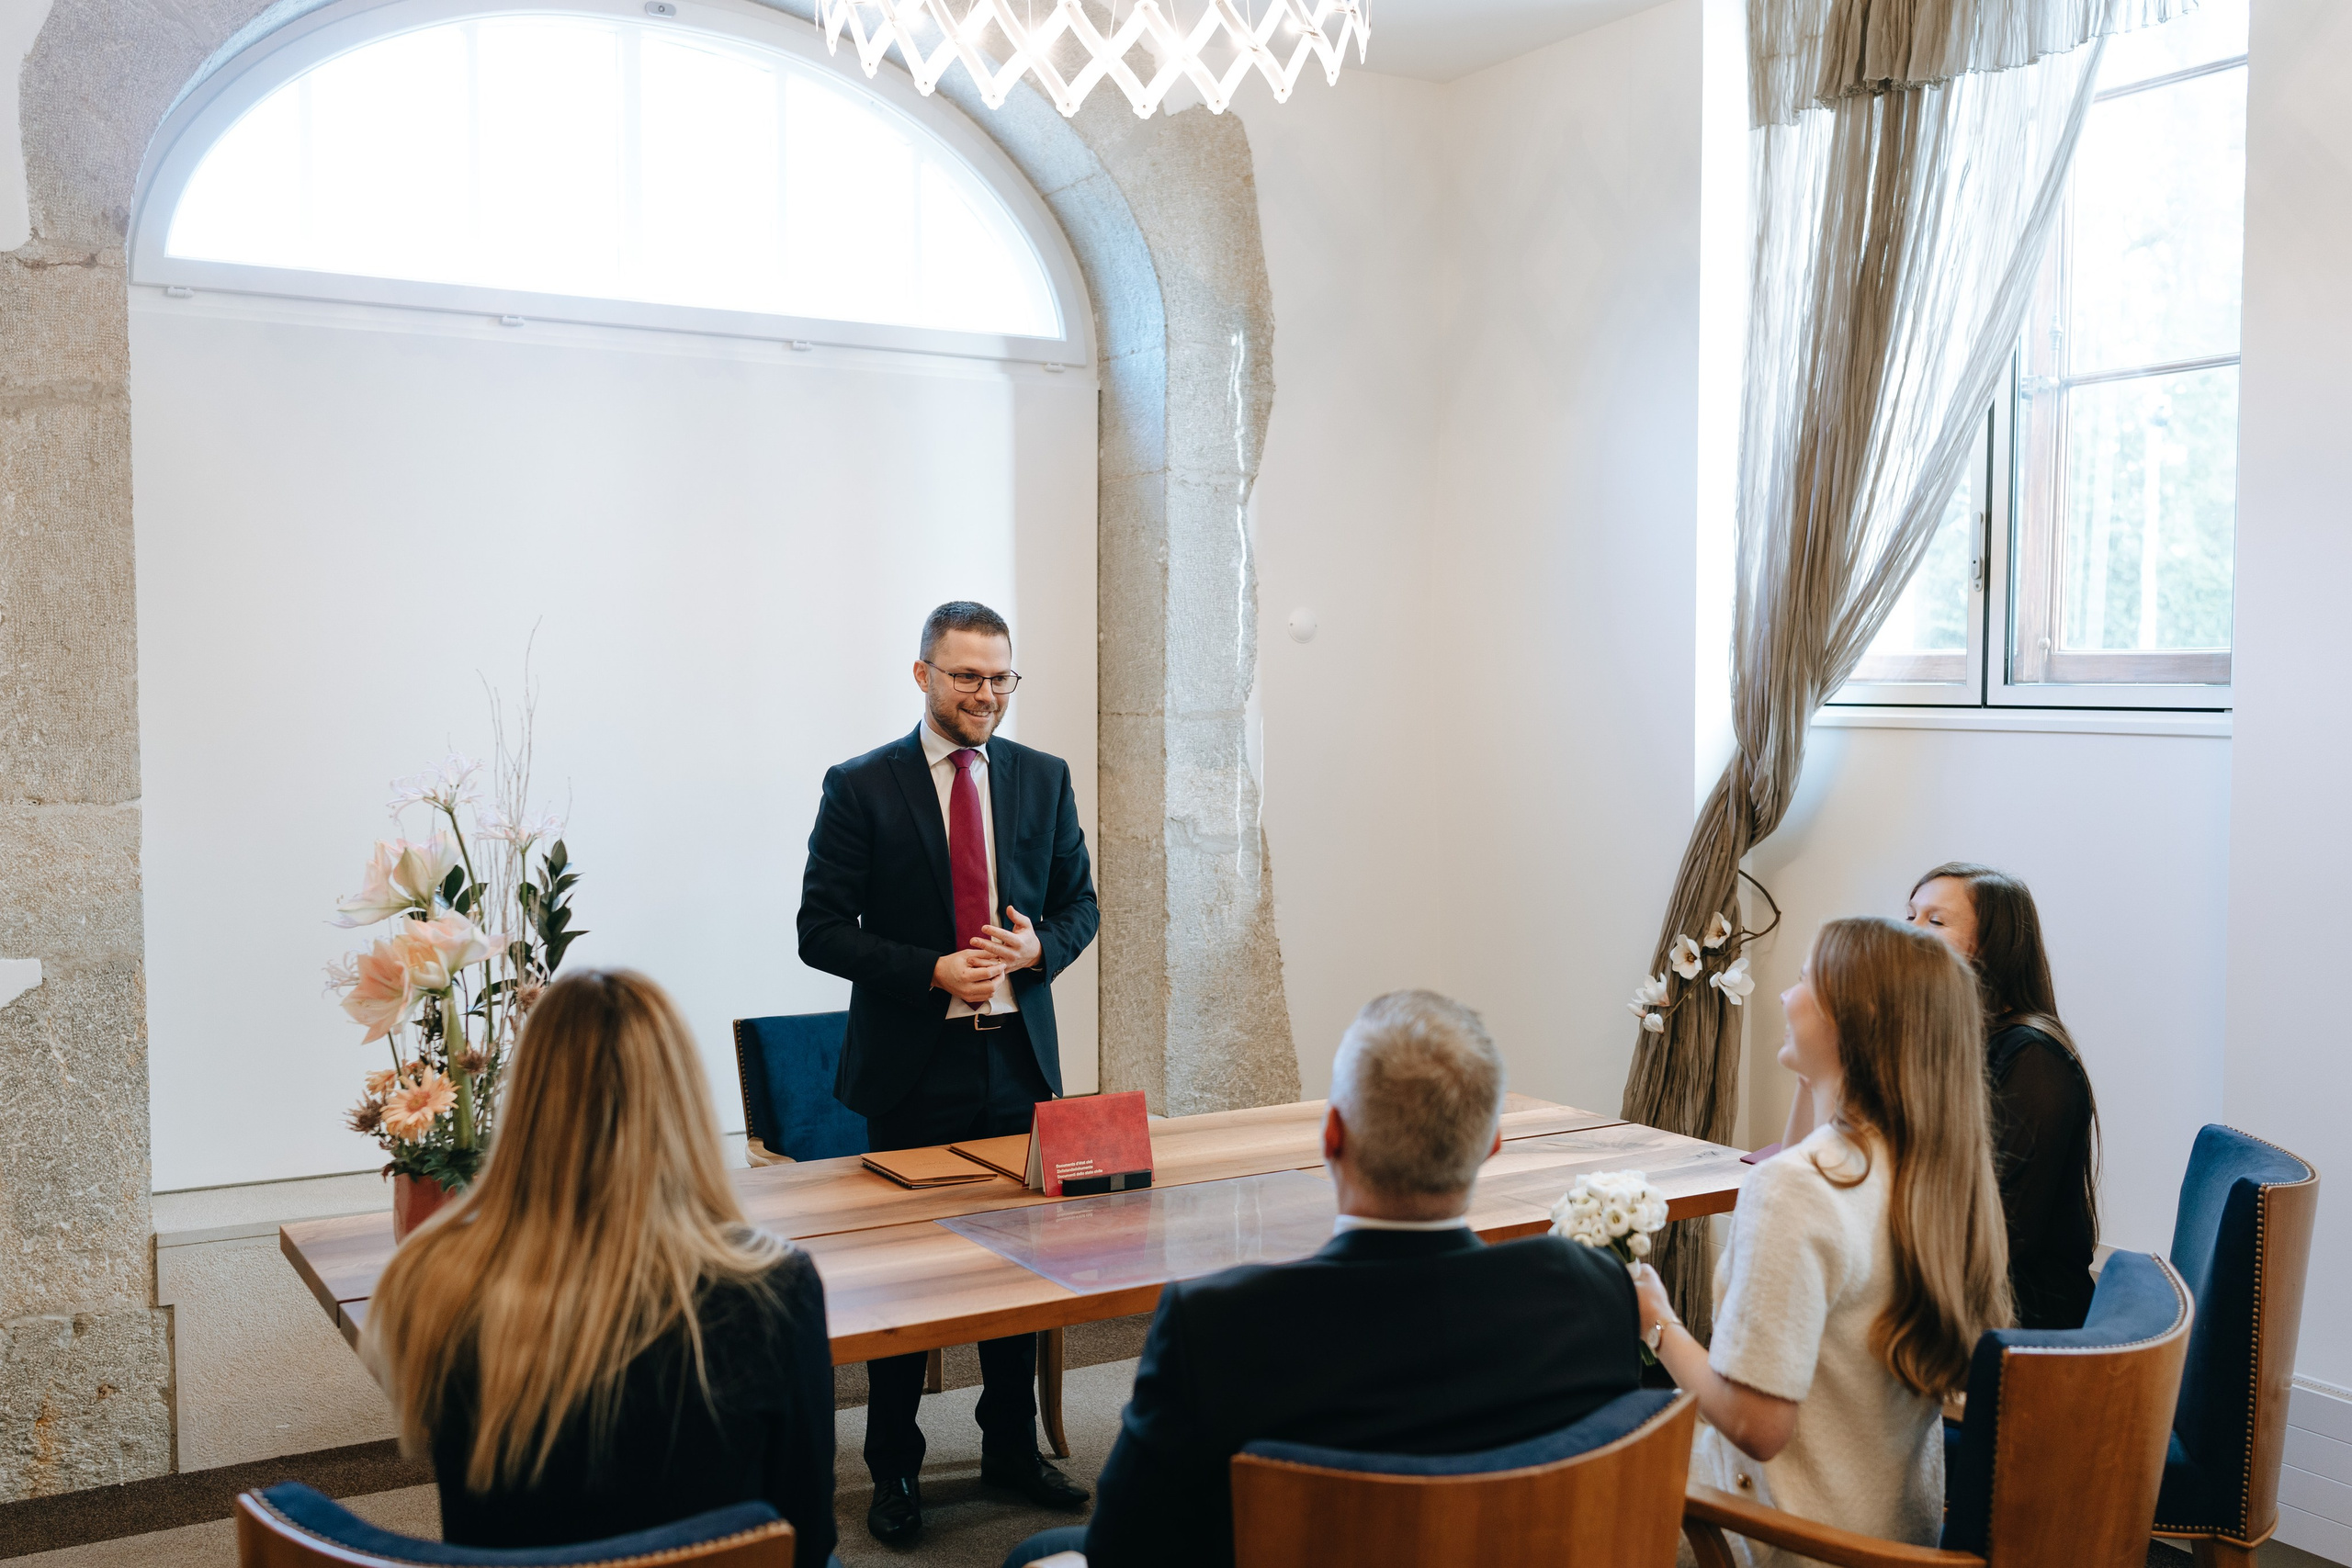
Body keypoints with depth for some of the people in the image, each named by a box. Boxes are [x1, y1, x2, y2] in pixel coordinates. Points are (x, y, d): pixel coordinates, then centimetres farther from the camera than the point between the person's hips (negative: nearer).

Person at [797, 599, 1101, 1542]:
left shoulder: (1043, 779, 6)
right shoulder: (860, 787, -6)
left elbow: (1079, 901, 12)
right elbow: (821, 930, -7)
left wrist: (1039, 947, -10)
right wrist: (935, 972, -18)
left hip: (1020, 1061, 4)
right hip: (912, 1072, -3)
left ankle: (1011, 1447, 31)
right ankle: (894, 1471, 21)